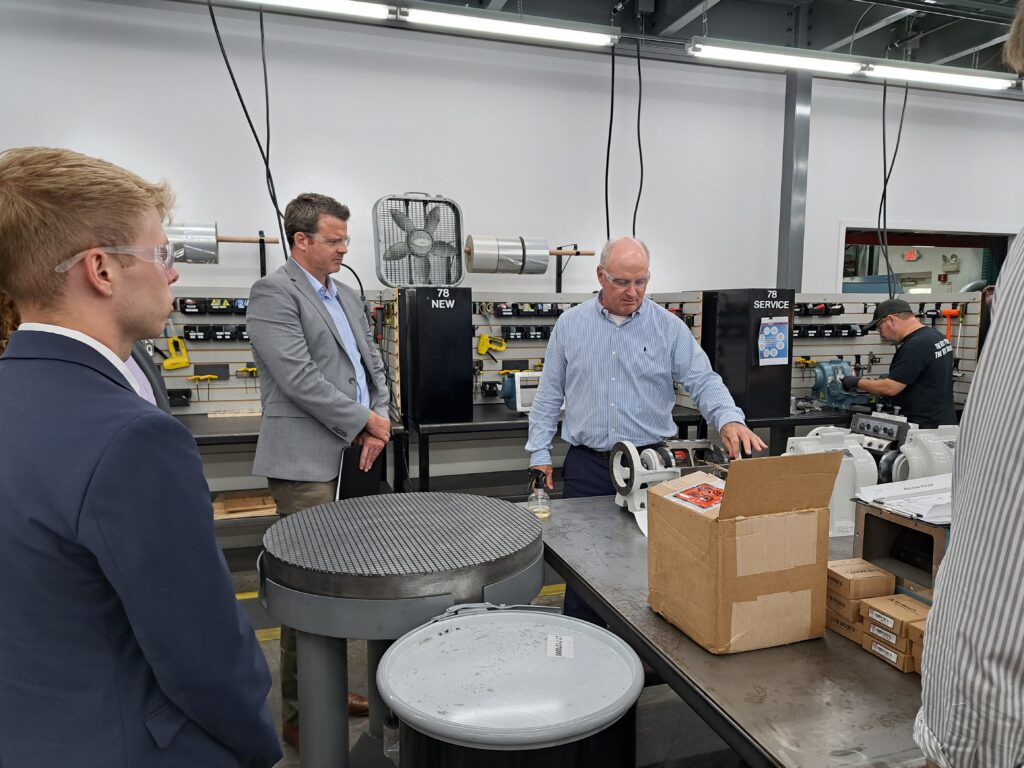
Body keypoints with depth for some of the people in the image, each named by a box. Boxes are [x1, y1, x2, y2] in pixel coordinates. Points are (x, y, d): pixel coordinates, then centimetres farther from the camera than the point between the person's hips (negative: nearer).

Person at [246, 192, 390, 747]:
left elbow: (372, 363, 16)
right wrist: (366, 421, -11)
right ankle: (299, 715, 16)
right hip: (309, 463, -7)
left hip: (358, 458, 8)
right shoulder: (274, 293, -8)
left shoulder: (347, 296, 18)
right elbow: (298, 377, -17)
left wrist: (378, 429, 1)